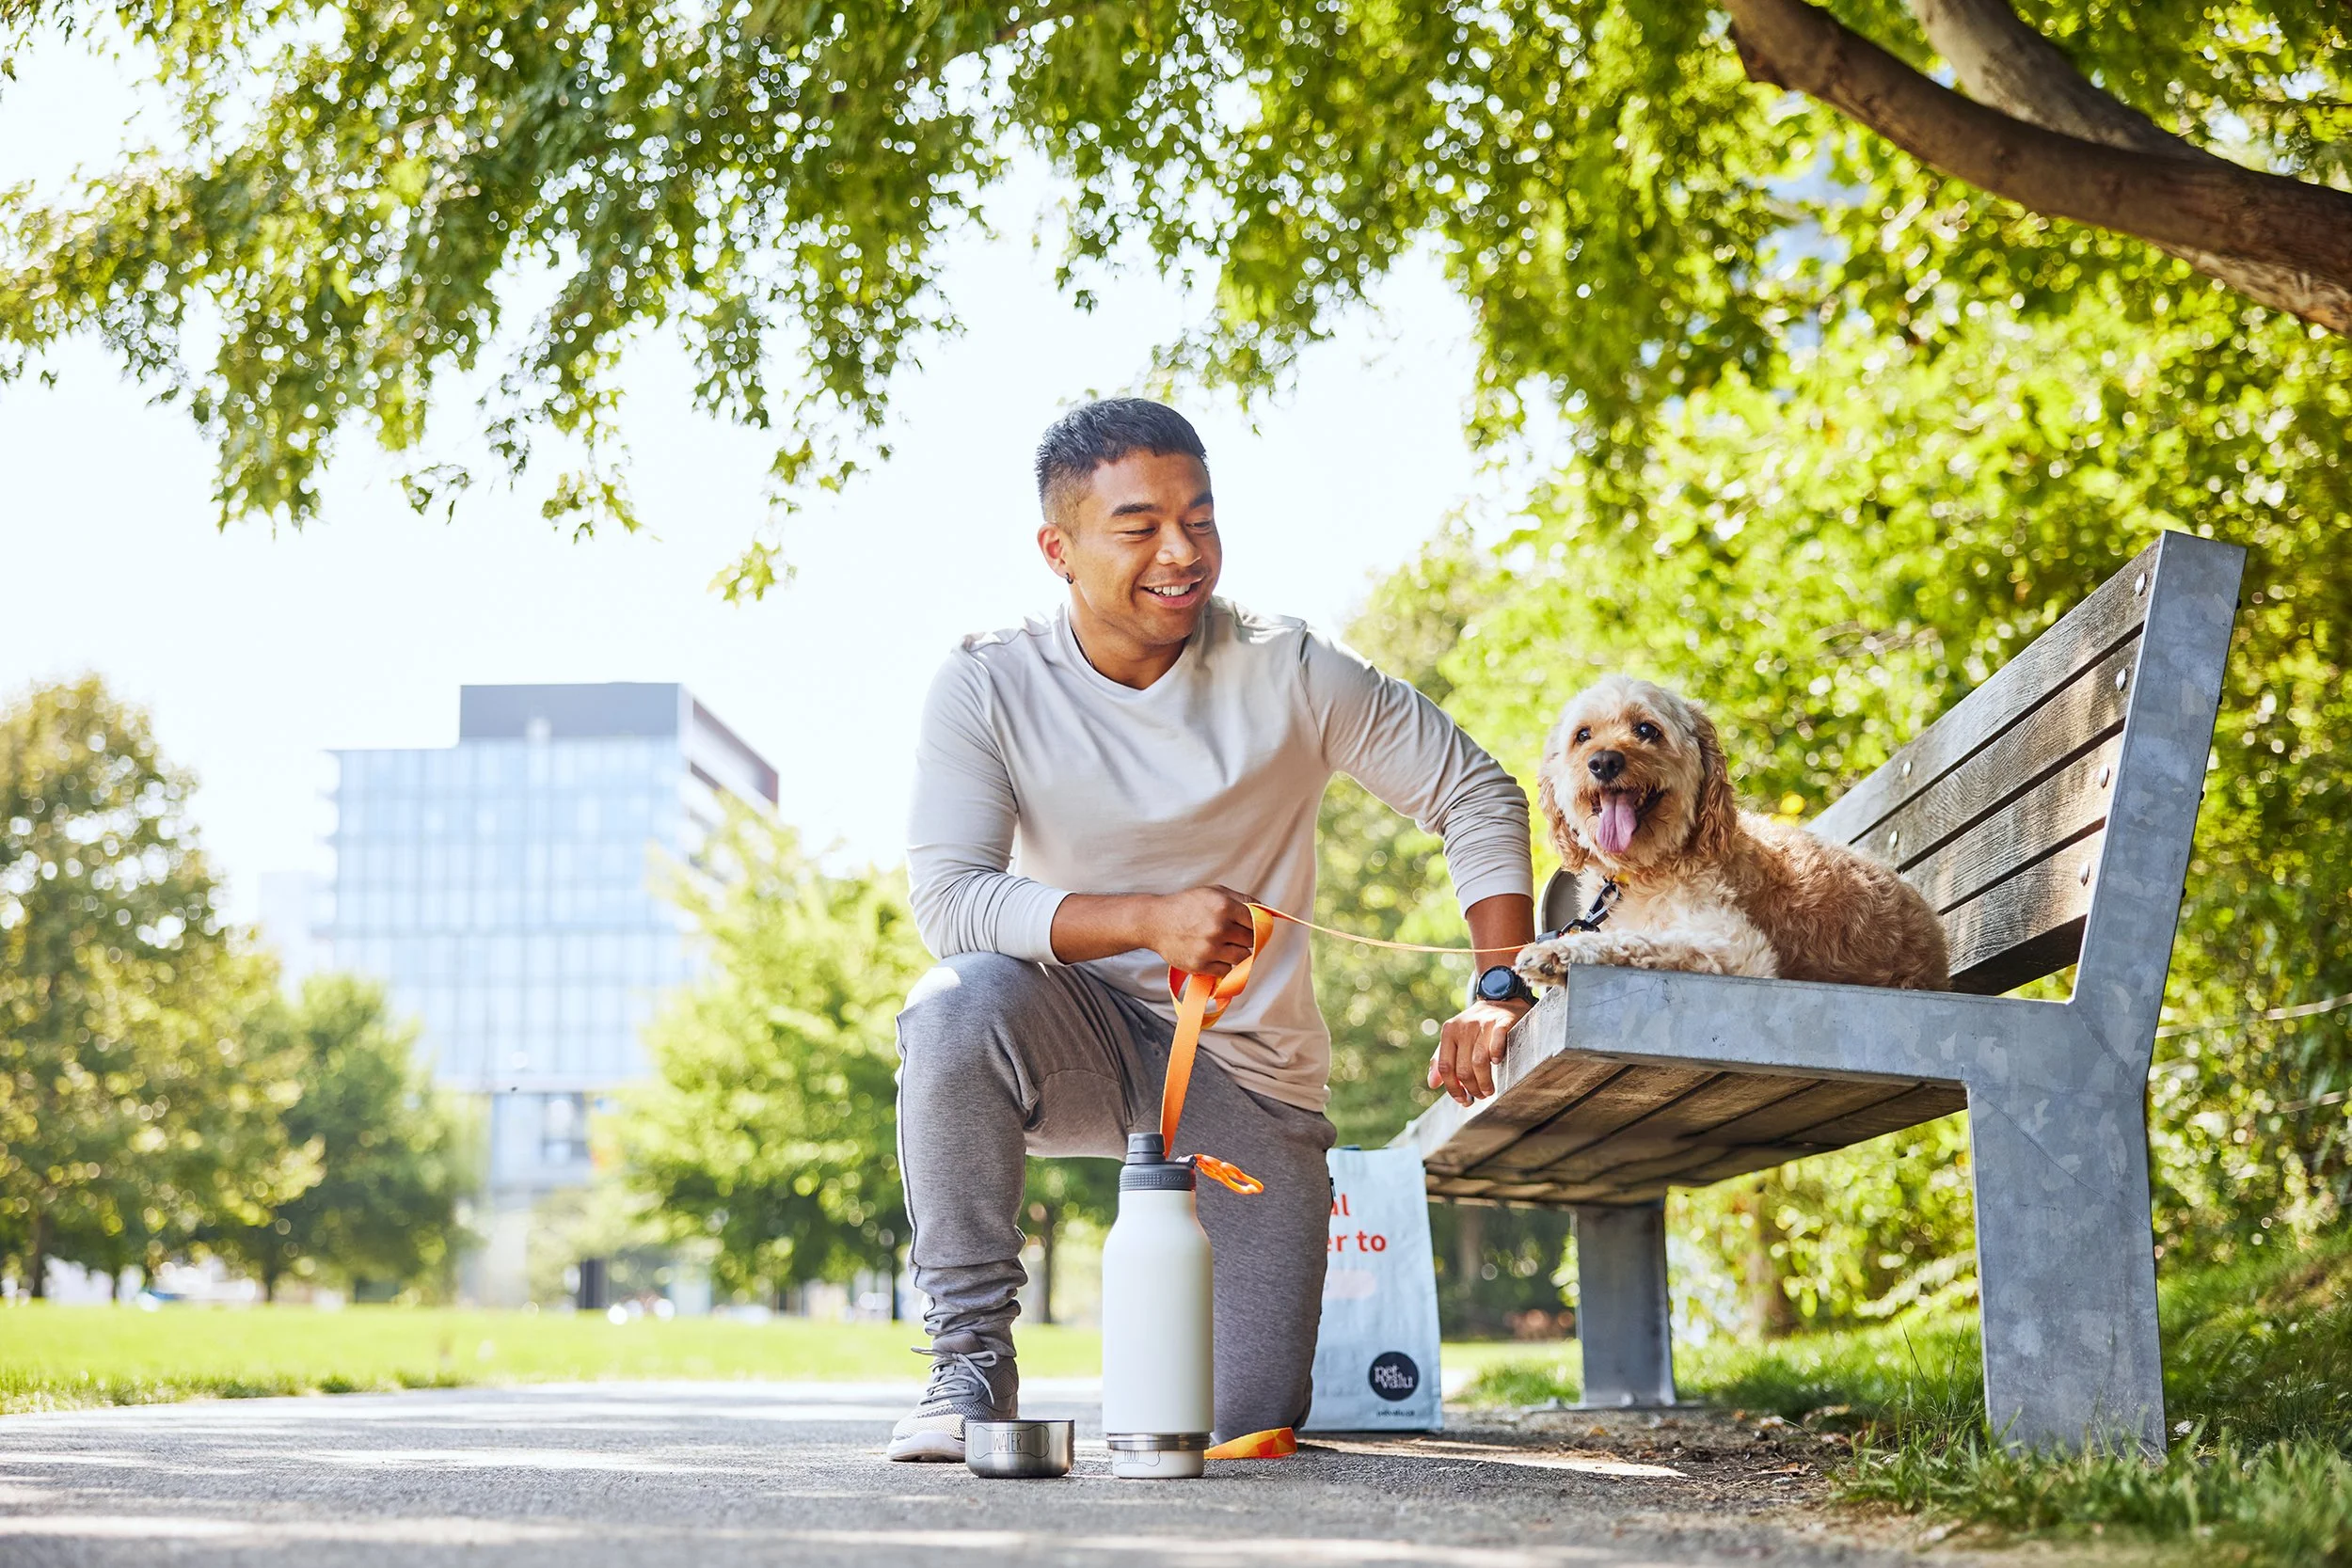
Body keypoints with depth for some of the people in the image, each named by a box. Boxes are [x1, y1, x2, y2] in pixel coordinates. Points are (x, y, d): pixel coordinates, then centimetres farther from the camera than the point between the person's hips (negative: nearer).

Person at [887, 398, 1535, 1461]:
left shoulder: (1289, 673, -11)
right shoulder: (988, 687, -12)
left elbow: (1476, 795, -3)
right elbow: (949, 900, -22)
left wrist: (1502, 992, -14)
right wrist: (1148, 918, -35)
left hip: (1249, 1068, 1)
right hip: (1082, 1033, -1)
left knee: (1247, 1428, -2)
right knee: (959, 1006, -37)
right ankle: (971, 1359, -19)